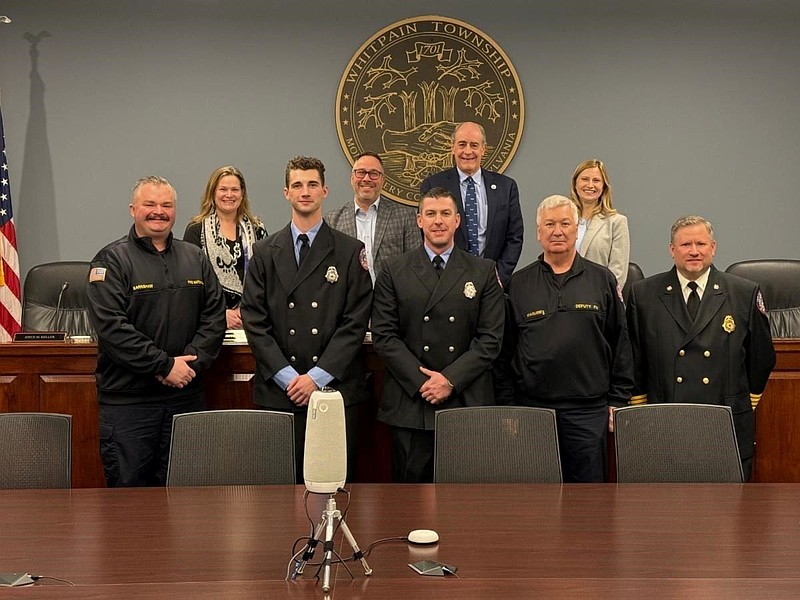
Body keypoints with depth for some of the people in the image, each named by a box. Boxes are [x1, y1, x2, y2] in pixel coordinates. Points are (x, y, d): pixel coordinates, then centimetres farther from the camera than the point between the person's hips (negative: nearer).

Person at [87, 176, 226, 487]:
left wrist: (191, 361, -8)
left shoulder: (195, 259, 12)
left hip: (186, 395, 4)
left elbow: (214, 316, 8)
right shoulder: (112, 260, -3)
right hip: (127, 399, -4)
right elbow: (111, 326, -13)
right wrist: (164, 365, -16)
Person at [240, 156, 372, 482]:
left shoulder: (351, 251, 5)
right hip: (278, 391, 1)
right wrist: (286, 376, -7)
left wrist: (317, 376, -9)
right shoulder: (265, 252, 10)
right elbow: (254, 320, 4)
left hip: (335, 388, -1)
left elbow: (355, 322, -2)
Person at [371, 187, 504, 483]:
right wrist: (420, 380, -9)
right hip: (409, 402, 0)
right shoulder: (393, 271, 7)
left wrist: (451, 379, -9)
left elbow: (491, 337, 1)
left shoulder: (484, 272, 8)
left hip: (467, 403, 1)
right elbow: (384, 335, 1)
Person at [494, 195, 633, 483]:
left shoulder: (603, 280, 7)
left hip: (589, 410, 0)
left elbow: (621, 346, 8)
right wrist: (507, 405, 2)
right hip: (532, 408, 0)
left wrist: (617, 402, 4)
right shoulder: (518, 284, 6)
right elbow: (504, 353, 7)